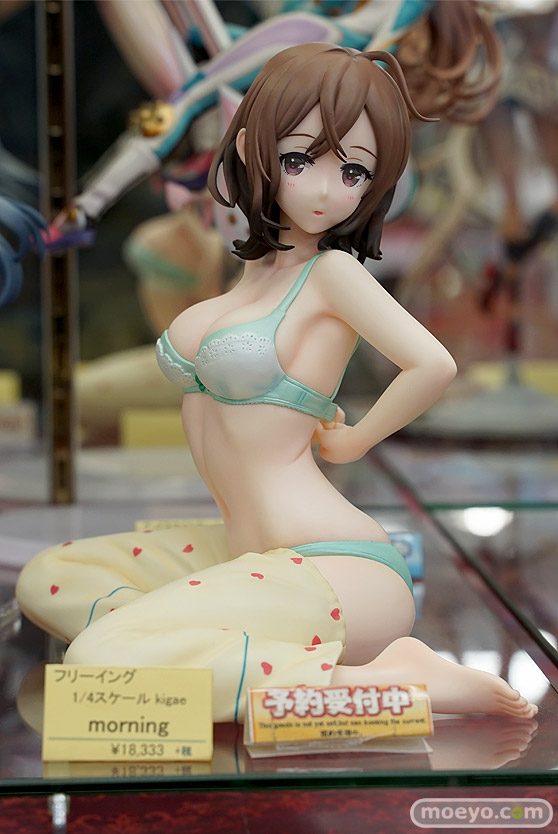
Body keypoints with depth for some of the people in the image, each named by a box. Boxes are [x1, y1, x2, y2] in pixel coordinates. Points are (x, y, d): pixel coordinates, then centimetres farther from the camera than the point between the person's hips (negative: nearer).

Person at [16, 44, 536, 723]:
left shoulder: (336, 271, -9)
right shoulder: (260, 264, 14)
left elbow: (433, 365, -24)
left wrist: (351, 442, -7)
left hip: (329, 570, -9)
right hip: (245, 549, 10)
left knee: (97, 659, -27)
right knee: (45, 579, 17)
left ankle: (376, 681, -21)